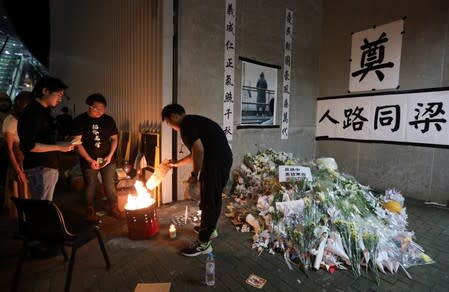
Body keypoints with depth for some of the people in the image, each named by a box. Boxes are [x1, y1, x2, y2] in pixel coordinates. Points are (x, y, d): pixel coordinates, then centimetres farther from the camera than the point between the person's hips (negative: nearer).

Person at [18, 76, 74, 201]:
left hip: (47, 166, 9)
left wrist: (65, 142, 9)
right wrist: (59, 147, -20)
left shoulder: (42, 111, 14)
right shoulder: (33, 113, -15)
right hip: (40, 168, -9)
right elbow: (27, 146, -20)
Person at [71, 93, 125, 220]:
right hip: (88, 161, -1)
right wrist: (90, 160, -15)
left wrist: (110, 155, -8)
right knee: (90, 185, 11)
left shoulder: (109, 120, 1)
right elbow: (77, 143, -9)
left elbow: (114, 139, 6)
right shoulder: (79, 121, -7)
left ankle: (114, 208, 20)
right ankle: (90, 210, 28)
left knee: (110, 184, 7)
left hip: (107, 160, 2)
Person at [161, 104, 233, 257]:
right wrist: (177, 163, 36)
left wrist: (194, 174, -13)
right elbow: (196, 153, 28)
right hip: (222, 158, 10)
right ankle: (209, 228, 41)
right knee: (211, 198, 23)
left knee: (209, 200, -1)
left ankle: (203, 243, 12)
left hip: (217, 161, -10)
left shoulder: (186, 124, -10)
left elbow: (199, 150, -23)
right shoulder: (193, 121, 21)